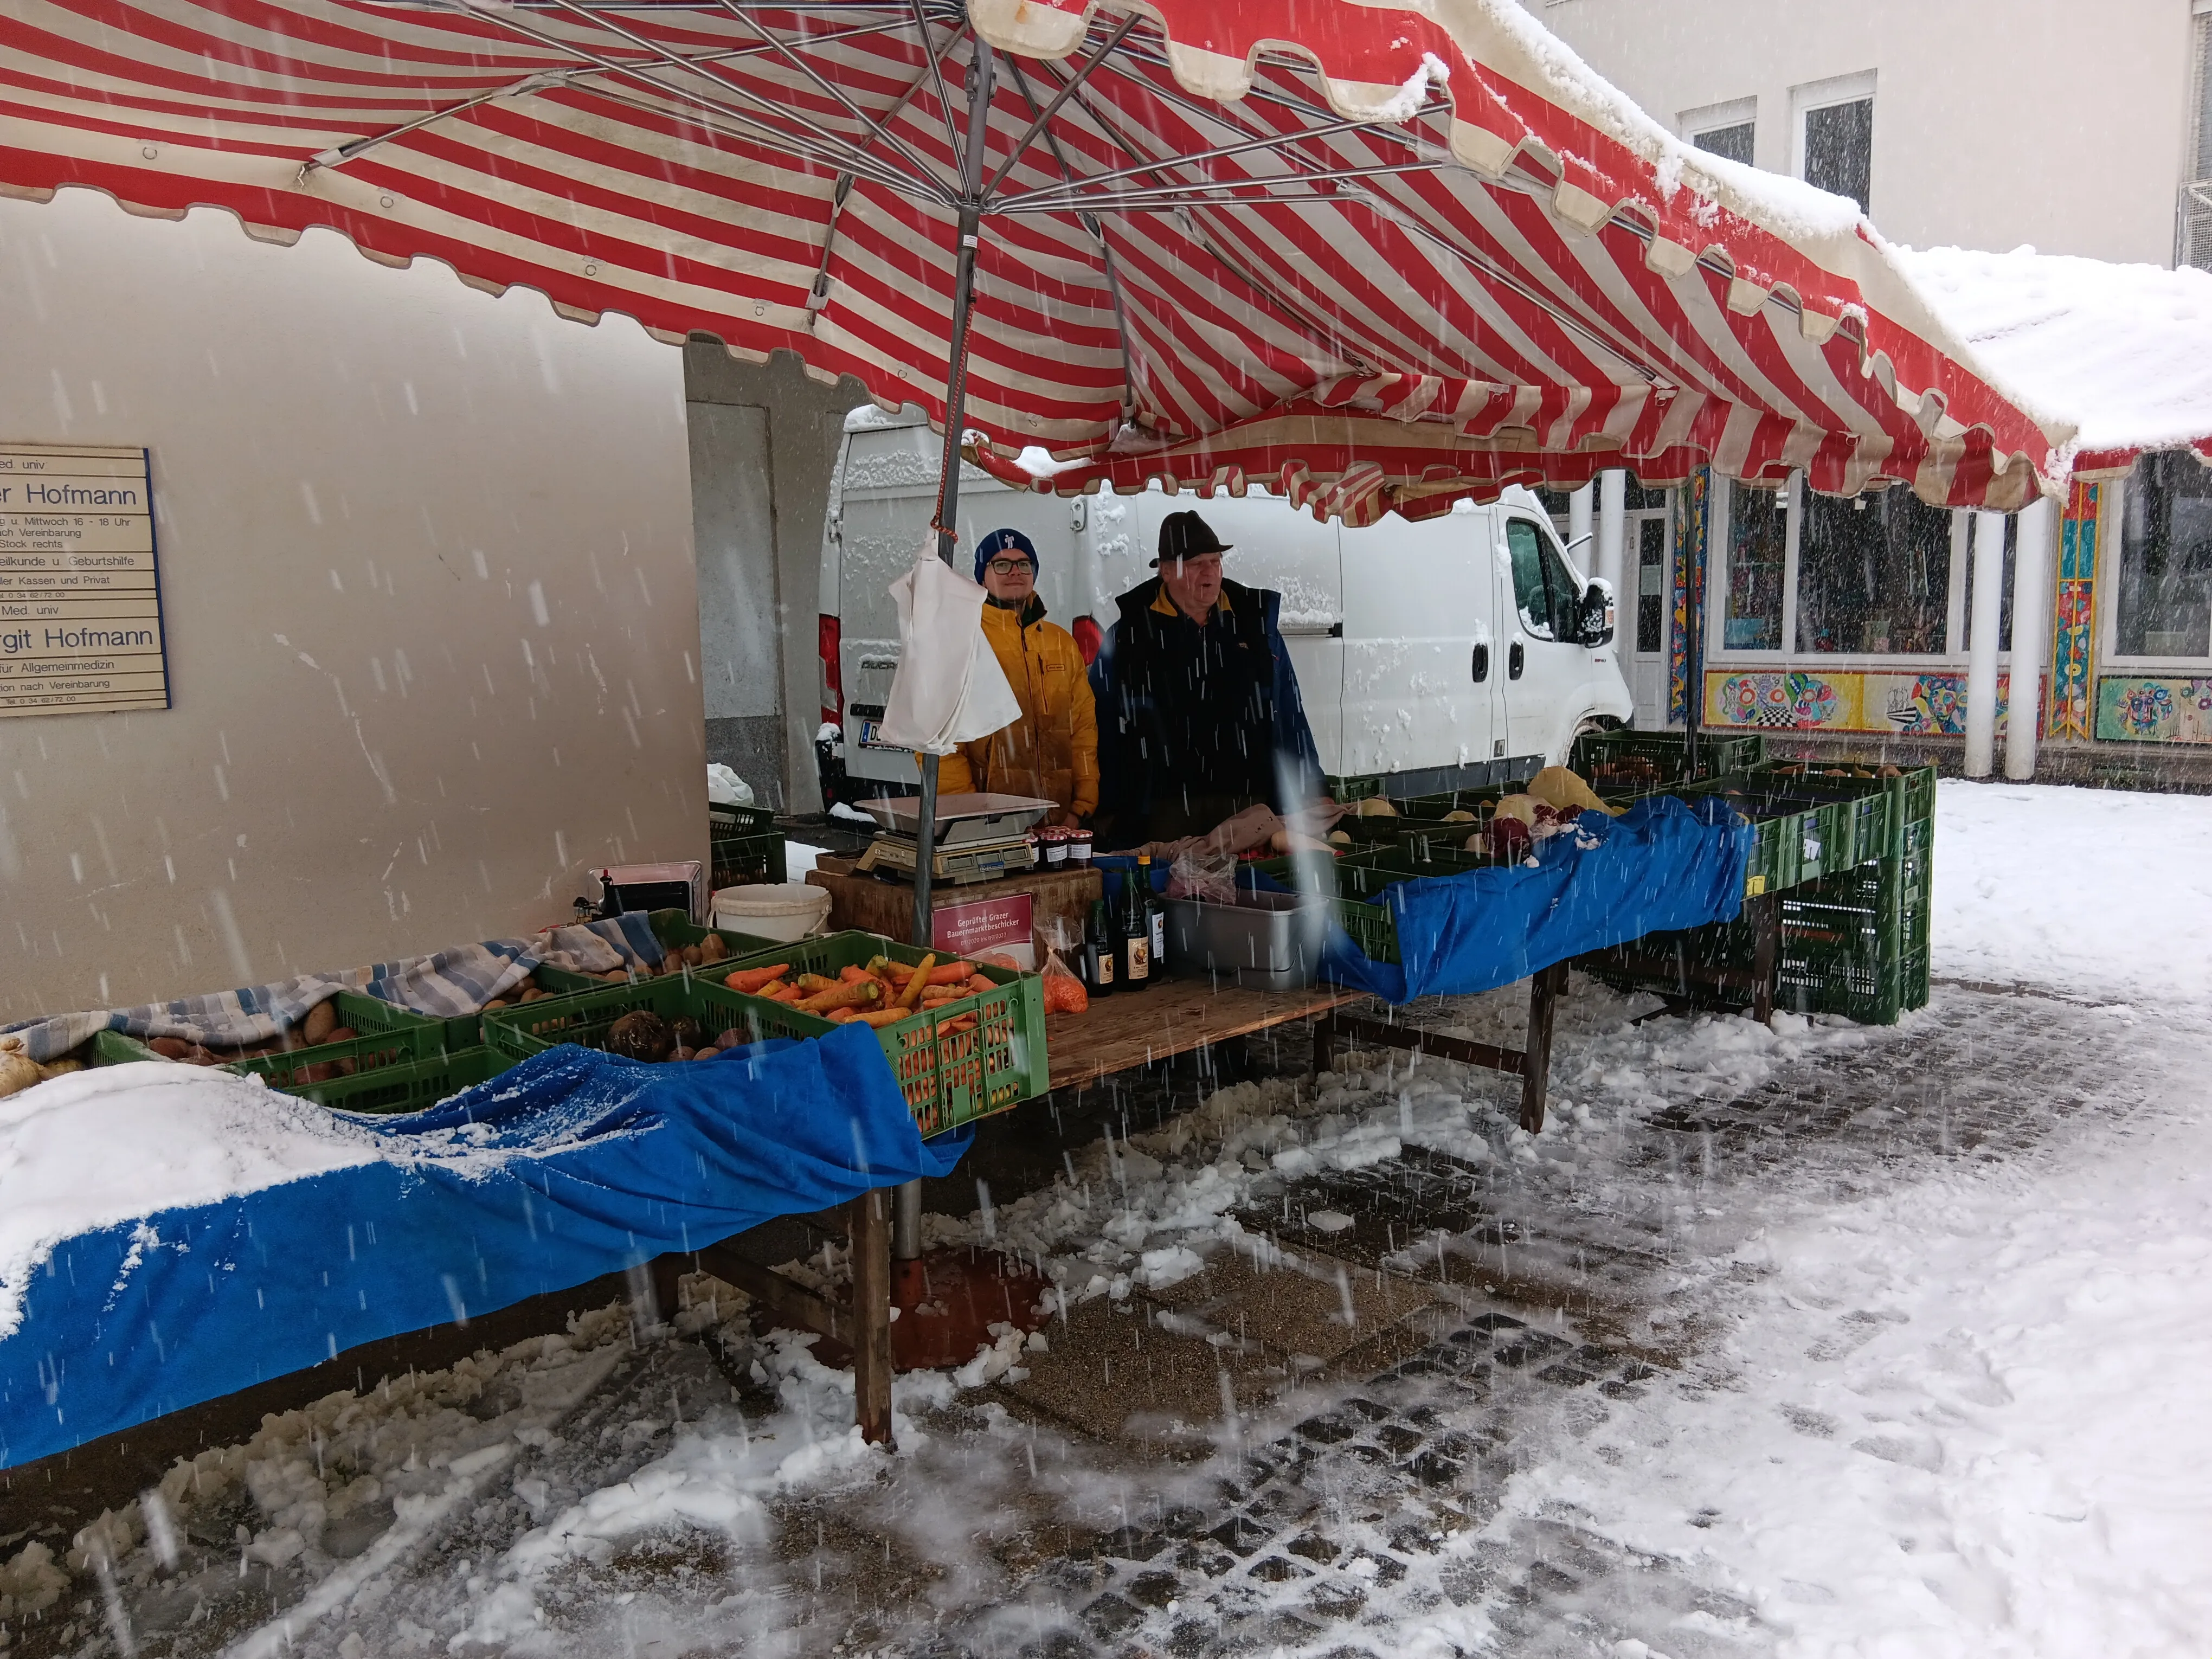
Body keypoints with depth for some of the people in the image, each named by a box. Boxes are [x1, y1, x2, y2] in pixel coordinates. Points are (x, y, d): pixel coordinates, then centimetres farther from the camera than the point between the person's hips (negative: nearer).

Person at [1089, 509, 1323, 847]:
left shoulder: (1255, 623, 10)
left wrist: (1306, 798, 10)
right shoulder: (1128, 636, 3)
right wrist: (1108, 813, 0)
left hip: (1249, 805, 2)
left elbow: (1290, 717, 14)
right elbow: (1102, 729, 3)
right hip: (1164, 814, -2)